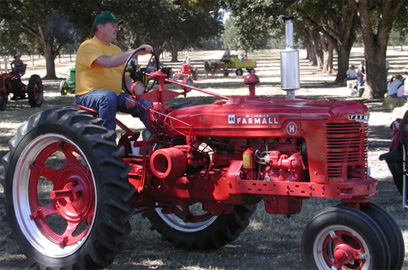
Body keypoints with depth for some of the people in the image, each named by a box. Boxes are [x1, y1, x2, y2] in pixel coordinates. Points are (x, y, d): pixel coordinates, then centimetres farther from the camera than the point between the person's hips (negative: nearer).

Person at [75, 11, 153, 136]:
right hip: (88, 95, -7)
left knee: (146, 106, -11)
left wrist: (130, 97, -5)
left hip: (116, 95, 7)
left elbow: (126, 77, 15)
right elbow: (107, 62, -27)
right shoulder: (88, 46, -7)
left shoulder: (116, 49, 20)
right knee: (109, 97, -39)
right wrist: (136, 52, -29)